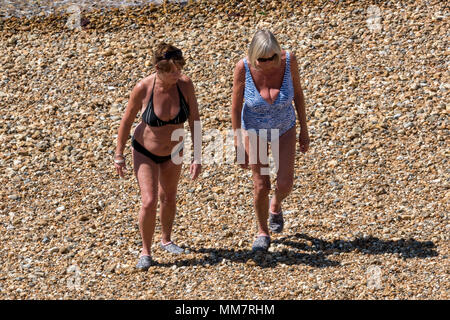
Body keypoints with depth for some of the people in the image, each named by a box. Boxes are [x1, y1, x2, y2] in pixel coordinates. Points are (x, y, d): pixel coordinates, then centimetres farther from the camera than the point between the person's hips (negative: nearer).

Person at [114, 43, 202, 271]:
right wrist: (119, 155, -7)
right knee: (149, 202, -14)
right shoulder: (143, 88, -28)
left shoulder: (185, 84, -23)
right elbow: (127, 121, -14)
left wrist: (197, 157, -16)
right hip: (145, 153, -3)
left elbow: (194, 121, -14)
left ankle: (166, 240, 46)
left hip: (173, 152, 3)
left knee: (168, 198, 21)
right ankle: (145, 251, 7)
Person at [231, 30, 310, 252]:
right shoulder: (243, 67, -30)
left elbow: (298, 92, -10)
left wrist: (304, 129, -3)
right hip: (254, 129, -1)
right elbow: (236, 106, -17)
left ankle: (275, 206, 35)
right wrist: (239, 146, -13)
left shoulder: (288, 60, -28)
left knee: (285, 184, -2)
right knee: (261, 186, 3)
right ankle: (263, 232, 29)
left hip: (284, 128, 1)